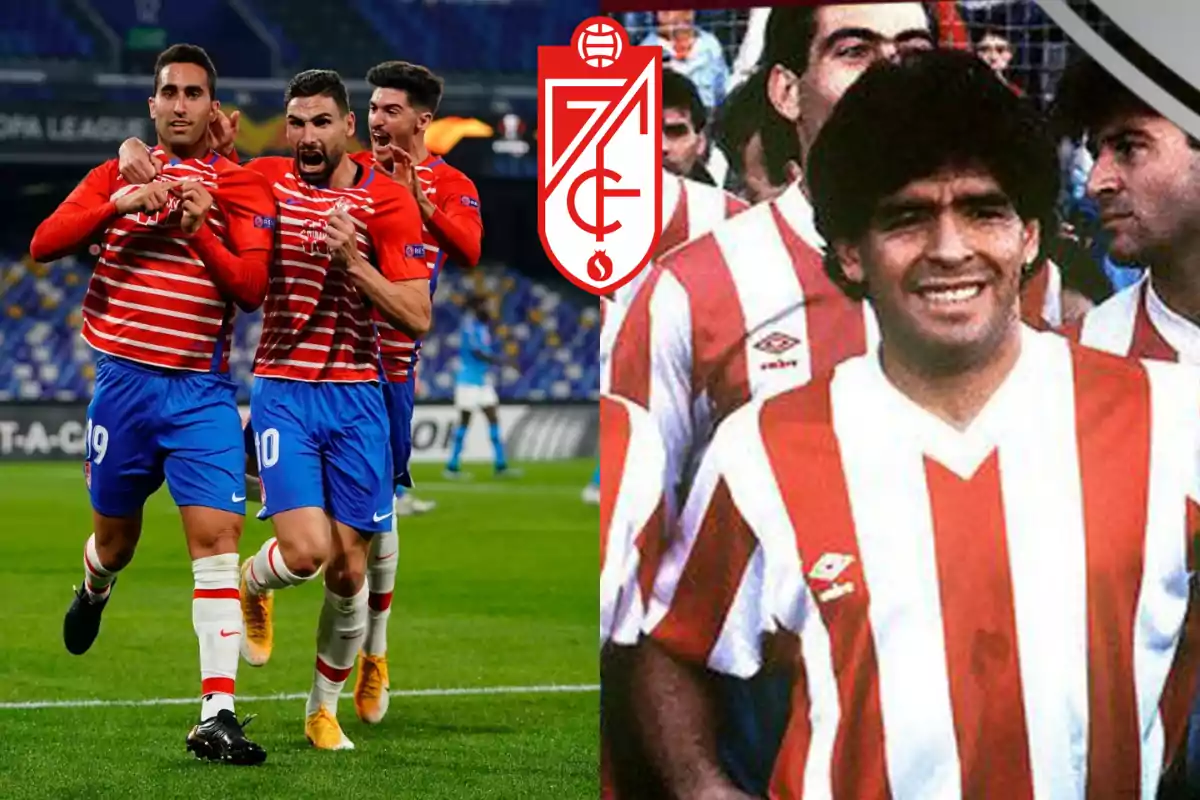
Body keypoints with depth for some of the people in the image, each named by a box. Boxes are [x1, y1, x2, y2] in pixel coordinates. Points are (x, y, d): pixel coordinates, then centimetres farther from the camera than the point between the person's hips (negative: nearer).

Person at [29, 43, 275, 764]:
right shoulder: (120, 175, 6)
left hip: (203, 392, -1)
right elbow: (44, 244, -6)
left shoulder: (242, 188, 1)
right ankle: (94, 590, 53)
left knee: (217, 536, -14)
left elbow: (253, 288, -9)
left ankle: (217, 715, -17)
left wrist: (200, 233, -23)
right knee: (116, 537, 14)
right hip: (125, 380, 1)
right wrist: (120, 205, -18)